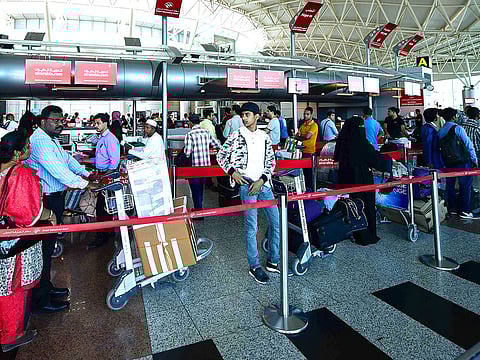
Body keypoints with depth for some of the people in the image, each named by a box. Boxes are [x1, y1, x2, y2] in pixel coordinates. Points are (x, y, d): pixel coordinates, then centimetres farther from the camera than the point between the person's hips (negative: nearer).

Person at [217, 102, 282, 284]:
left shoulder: (265, 137, 11)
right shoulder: (236, 136, 1)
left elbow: (271, 161, 10)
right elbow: (220, 156, 7)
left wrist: (262, 180, -4)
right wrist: (232, 171, -8)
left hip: (264, 184, 5)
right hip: (247, 185, -5)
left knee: (276, 222, 8)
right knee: (251, 227, -3)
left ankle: (273, 261, 25)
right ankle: (254, 266, 12)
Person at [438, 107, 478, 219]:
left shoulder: (440, 131, 5)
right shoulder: (457, 128, -12)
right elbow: (468, 144, -12)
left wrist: (444, 163, 16)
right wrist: (474, 160, -3)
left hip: (448, 163, 6)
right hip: (462, 162, -5)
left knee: (450, 185, 13)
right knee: (465, 185, 2)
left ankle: (452, 208, 22)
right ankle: (464, 211, 5)